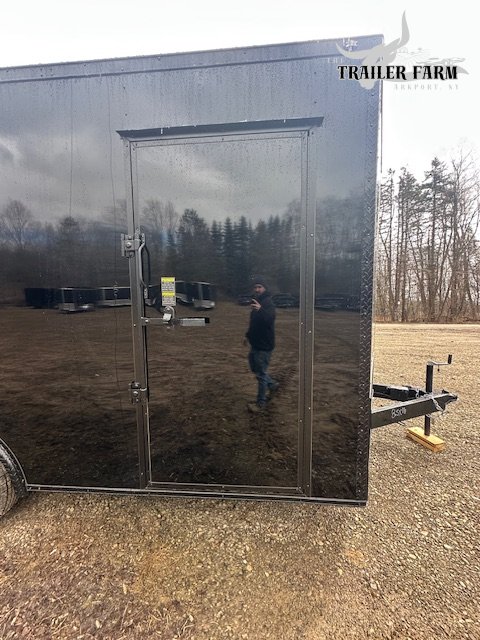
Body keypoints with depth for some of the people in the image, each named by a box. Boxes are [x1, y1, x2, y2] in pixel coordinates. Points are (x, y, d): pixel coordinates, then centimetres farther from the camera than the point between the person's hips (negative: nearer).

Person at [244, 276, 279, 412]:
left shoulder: (268, 303, -19)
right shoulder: (256, 301, 10)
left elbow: (270, 319, -40)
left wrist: (261, 309, -58)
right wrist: (248, 335, 24)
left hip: (264, 345, -9)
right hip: (255, 343, 9)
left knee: (261, 373, -1)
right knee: (254, 368, 22)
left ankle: (261, 403, 13)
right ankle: (272, 384, 41)